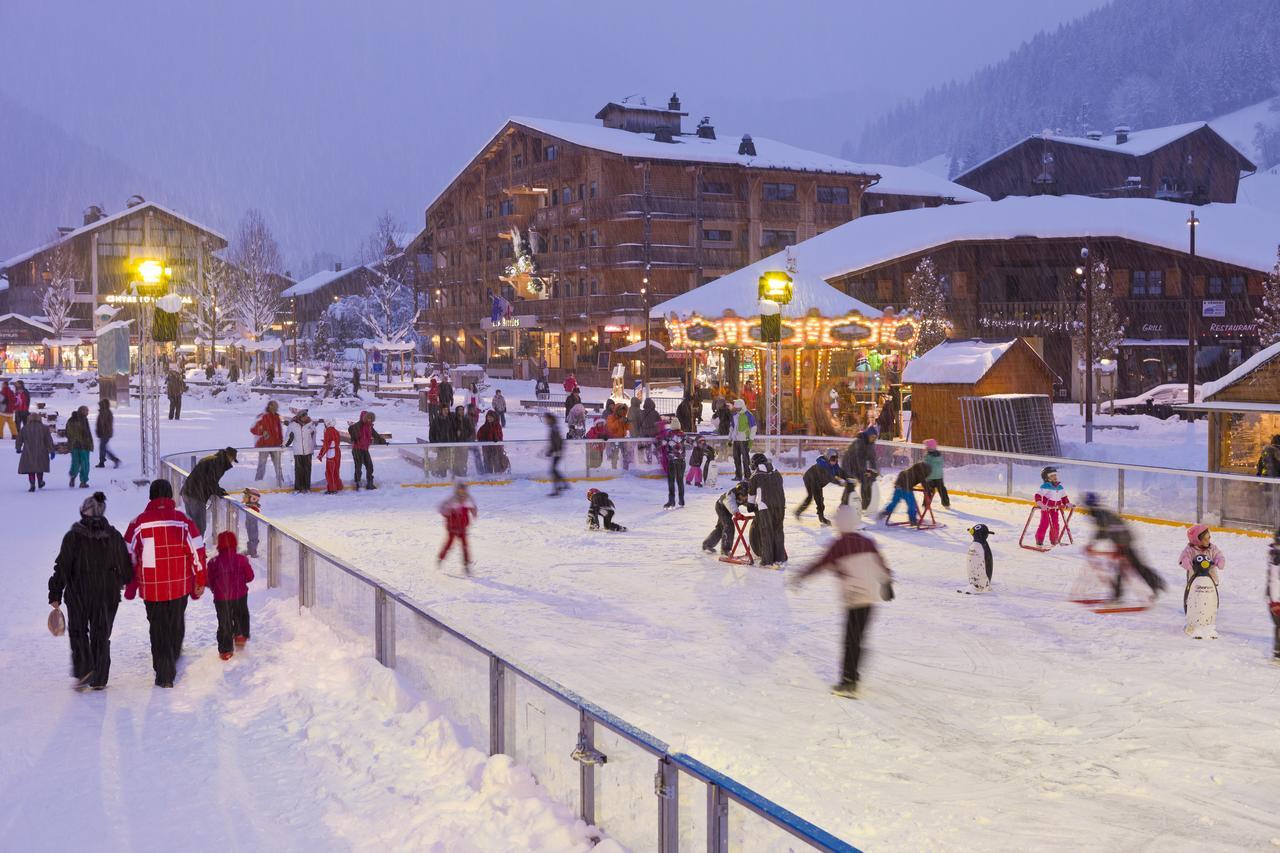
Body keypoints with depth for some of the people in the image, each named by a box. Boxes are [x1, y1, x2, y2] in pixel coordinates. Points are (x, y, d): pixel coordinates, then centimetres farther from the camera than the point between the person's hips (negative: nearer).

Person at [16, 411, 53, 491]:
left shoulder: (24, 429, 1)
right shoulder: (44, 428, -1)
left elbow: (19, 440, 9)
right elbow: (49, 441, -2)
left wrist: (18, 448, 26)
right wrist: (51, 451, 2)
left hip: (28, 453, 0)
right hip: (41, 453, 0)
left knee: (30, 469, 2)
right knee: (40, 467, 19)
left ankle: (32, 484, -11)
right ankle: (40, 482, 30)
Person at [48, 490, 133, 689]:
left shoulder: (73, 537, -9)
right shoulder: (114, 536, -1)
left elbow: (62, 567, -9)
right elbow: (125, 565, 7)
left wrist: (55, 595, -4)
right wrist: (124, 582, 26)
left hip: (79, 594, -2)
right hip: (107, 595, 2)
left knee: (78, 631, 13)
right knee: (101, 635, 12)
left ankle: (84, 670, -3)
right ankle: (99, 679, 13)